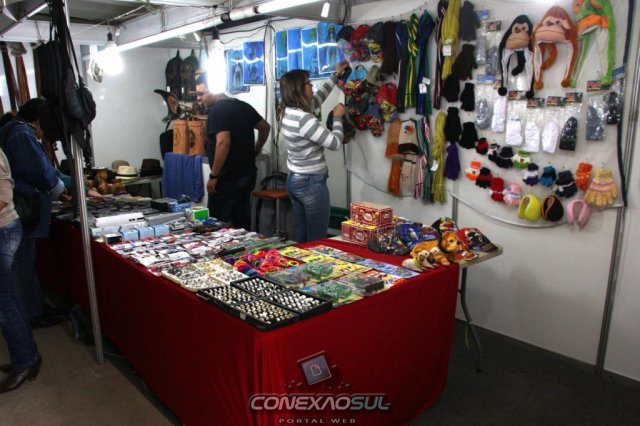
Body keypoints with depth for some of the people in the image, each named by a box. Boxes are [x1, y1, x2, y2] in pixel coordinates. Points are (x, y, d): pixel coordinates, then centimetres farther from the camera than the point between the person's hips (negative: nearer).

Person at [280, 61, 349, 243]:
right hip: (311, 183, -9)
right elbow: (335, 143, -18)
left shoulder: (290, 112, 5)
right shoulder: (304, 119, -23)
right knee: (316, 241, 2)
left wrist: (335, 75, 30)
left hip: (294, 180, 9)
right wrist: (338, 117, -3)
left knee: (301, 237, 16)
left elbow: (319, 97, 23)